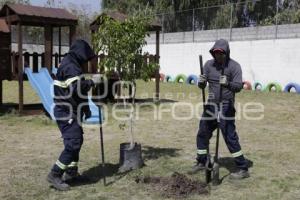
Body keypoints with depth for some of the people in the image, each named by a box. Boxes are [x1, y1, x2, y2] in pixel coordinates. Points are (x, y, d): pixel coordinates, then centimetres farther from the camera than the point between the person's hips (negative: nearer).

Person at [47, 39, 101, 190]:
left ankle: (71, 172, 26)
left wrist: (85, 108, 20)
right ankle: (55, 175, -6)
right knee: (73, 143, -12)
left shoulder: (72, 65, 17)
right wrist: (92, 81, -16)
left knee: (76, 141, 17)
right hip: (67, 113, -11)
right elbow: (77, 88, -30)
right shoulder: (70, 66, -16)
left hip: (71, 112, 11)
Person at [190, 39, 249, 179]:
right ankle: (201, 162, 32)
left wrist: (228, 84, -42)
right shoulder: (209, 64, 3)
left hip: (226, 105, -6)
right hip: (211, 104, 6)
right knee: (202, 133, 14)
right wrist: (201, 82, -25)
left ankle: (243, 169, 0)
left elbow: (238, 86, -21)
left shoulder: (234, 66, -10)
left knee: (230, 136, -9)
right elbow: (202, 86, -1)